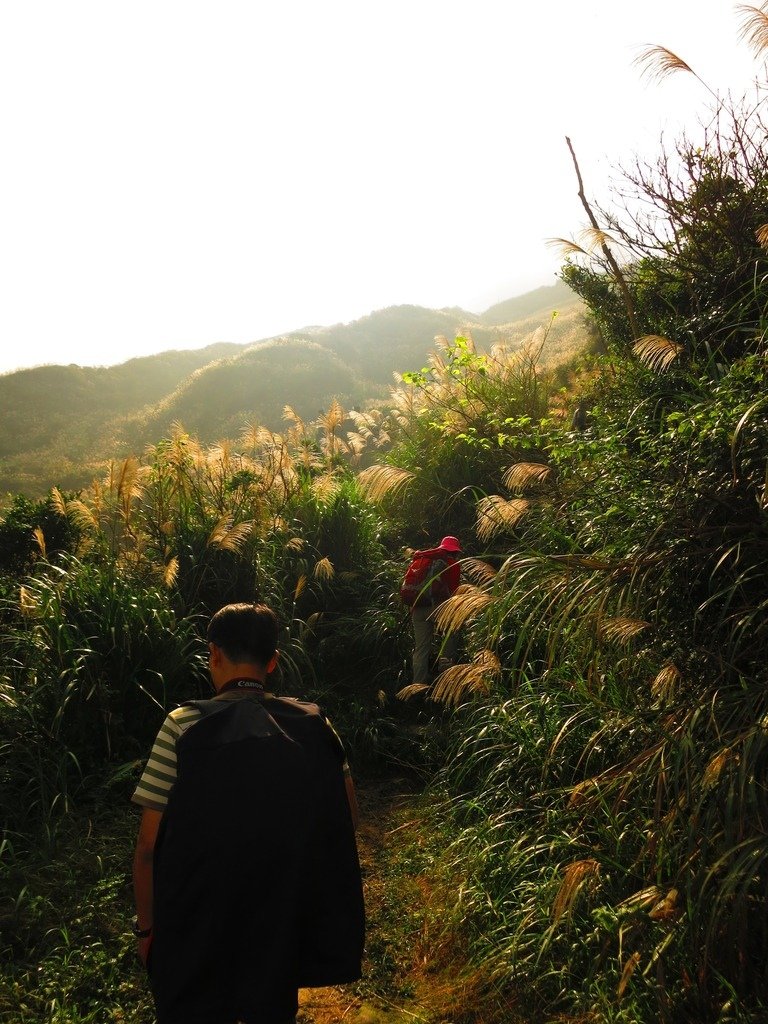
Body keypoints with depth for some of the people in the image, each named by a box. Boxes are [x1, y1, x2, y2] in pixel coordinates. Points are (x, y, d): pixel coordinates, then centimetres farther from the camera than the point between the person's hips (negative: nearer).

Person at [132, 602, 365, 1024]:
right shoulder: (312, 724, -7)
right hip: (287, 930, 3)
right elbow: (346, 820, -1)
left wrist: (146, 927, 1)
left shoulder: (184, 725, -14)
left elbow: (149, 847, -13)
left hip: (200, 938, -2)